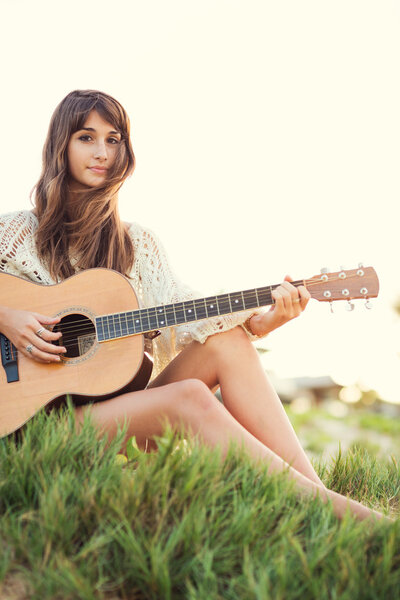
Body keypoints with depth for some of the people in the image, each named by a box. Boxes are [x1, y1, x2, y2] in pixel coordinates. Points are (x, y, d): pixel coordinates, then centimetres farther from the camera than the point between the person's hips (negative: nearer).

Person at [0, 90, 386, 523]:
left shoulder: (138, 244, 15)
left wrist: (262, 322, -17)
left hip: (126, 398, 4)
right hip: (46, 412, -4)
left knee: (227, 342, -22)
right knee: (190, 398, -30)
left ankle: (318, 491, -31)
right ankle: (326, 506, -35)